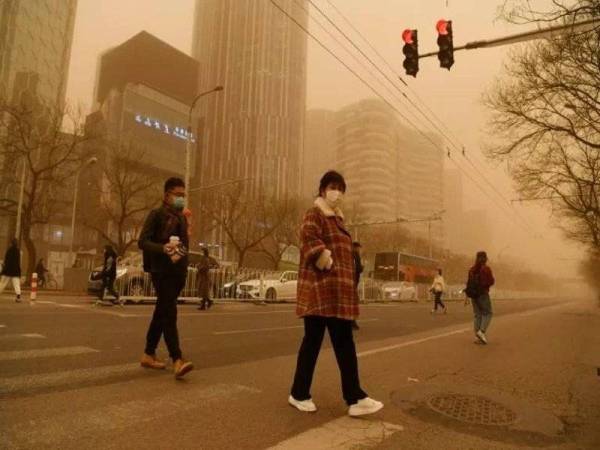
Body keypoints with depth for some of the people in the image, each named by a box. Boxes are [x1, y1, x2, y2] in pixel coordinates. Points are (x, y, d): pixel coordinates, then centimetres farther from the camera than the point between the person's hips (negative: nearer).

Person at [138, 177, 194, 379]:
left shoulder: (182, 219, 19)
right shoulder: (157, 215, -3)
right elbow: (142, 241, -11)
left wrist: (184, 270, 15)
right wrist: (163, 248, -27)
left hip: (177, 273, 8)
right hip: (161, 271, -7)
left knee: (162, 314, 13)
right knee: (169, 314, -15)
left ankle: (148, 355, 24)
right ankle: (178, 361, -19)